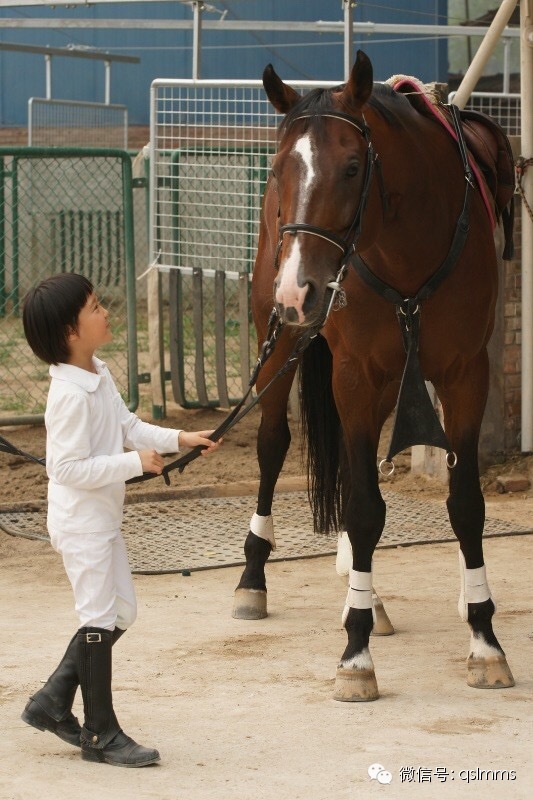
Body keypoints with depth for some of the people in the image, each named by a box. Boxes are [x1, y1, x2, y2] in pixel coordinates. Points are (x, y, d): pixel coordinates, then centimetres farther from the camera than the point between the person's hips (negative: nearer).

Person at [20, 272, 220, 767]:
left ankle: (52, 703, 24)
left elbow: (129, 427, 15)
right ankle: (101, 735, 7)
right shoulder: (71, 395, -24)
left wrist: (179, 439, 3)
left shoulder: (99, 376, 6)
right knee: (99, 619, -2)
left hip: (102, 518, 10)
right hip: (81, 520, -10)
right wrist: (135, 462, -23)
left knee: (119, 613, 15)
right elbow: (71, 467, -26)